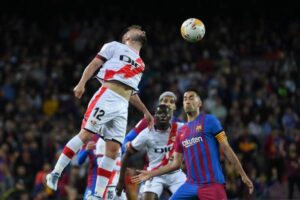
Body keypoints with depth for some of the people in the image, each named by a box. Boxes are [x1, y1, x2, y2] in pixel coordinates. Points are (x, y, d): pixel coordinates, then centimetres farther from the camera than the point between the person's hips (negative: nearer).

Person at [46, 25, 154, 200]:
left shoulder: (140, 65, 30)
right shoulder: (115, 47, 11)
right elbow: (94, 64, 2)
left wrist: (145, 111, 30)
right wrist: (82, 83, -13)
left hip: (123, 107, 6)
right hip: (107, 96, -6)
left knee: (113, 150, -3)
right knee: (86, 135, -15)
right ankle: (56, 173, -7)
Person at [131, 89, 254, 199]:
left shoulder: (209, 121, 0)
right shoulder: (181, 132, 17)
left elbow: (226, 149, -3)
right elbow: (176, 163, 20)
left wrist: (243, 175, -6)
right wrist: (151, 174, 17)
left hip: (212, 184, -6)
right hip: (191, 185, 6)